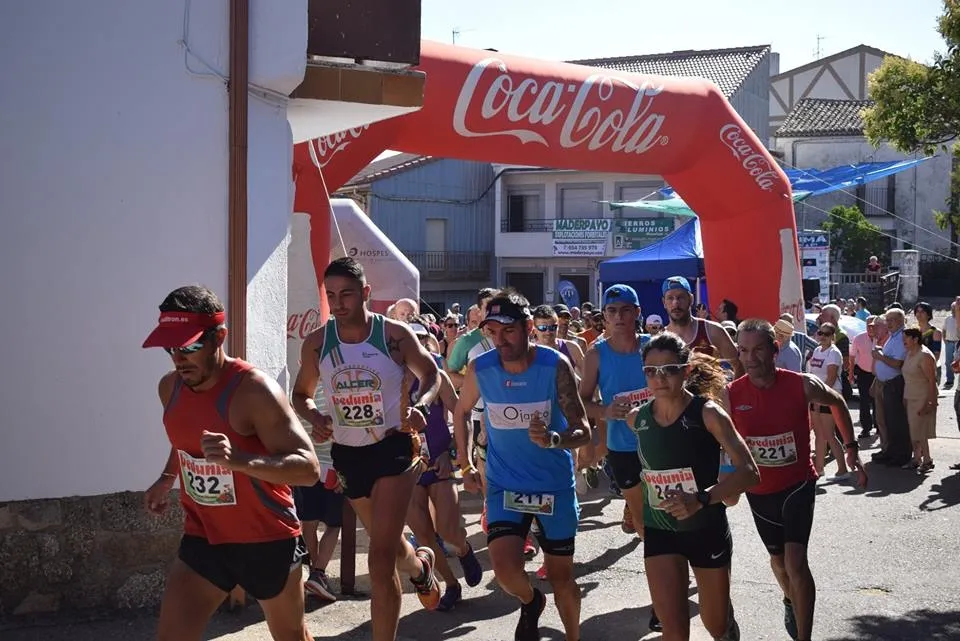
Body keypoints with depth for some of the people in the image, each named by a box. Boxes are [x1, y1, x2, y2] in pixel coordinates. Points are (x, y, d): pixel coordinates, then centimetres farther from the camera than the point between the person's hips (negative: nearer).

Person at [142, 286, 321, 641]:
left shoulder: (255, 390, -24)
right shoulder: (169, 387, -2)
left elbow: (308, 468, -31)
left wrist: (239, 460, -43)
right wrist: (167, 479, 13)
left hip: (267, 541, -5)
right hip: (202, 538, 5)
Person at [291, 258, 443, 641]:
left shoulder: (394, 334, -11)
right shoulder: (316, 342, -4)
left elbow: (431, 374, 3)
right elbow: (301, 394, 9)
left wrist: (420, 406, -18)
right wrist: (315, 419, -13)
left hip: (393, 448, -4)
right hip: (347, 454, 5)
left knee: (380, 561, -15)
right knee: (386, 547, 23)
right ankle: (420, 566, 59)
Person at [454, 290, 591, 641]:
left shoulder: (555, 366, -17)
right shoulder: (479, 369, -11)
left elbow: (583, 431, -18)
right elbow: (462, 412, 10)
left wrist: (553, 439, -39)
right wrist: (465, 464, 10)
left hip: (555, 485, -1)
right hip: (504, 484, 1)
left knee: (561, 574, 9)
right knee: (505, 568, -16)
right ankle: (530, 602, 19)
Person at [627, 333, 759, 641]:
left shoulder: (708, 413, -17)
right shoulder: (637, 418, -4)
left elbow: (750, 472, -23)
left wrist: (701, 499, -35)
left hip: (708, 529, -2)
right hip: (659, 532, 2)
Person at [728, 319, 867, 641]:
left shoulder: (803, 385, -18)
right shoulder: (731, 395, -16)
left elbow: (837, 402, 4)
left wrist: (851, 448, 3)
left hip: (798, 484, -2)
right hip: (759, 490, 3)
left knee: (796, 562, -18)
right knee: (778, 558, 23)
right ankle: (791, 600, 55)